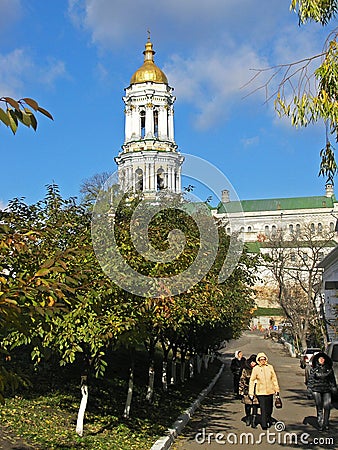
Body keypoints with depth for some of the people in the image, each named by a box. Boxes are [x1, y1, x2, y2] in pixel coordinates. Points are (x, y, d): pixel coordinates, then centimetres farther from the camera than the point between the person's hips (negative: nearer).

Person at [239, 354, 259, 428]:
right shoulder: (245, 370, 1)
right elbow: (242, 380, 4)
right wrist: (241, 390, 0)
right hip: (247, 390, 0)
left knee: (255, 405, -5)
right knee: (247, 405, 7)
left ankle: (253, 422, 1)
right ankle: (248, 420, 27)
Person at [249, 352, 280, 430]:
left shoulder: (270, 367, 2)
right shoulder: (255, 369, -5)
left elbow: (274, 379, 10)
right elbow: (252, 381, -1)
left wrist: (276, 389, 9)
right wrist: (251, 393, -3)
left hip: (270, 391, 3)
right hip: (260, 392, -3)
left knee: (270, 408, 15)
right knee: (263, 409, -7)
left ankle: (268, 419, 39)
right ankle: (264, 424, 1)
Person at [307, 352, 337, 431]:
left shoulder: (329, 368, 8)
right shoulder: (313, 368, 2)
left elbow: (332, 379, 16)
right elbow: (310, 378, 3)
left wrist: (333, 387, 11)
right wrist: (309, 387, -2)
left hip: (326, 390, 2)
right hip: (316, 390, -2)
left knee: (327, 407, -4)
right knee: (319, 408, 0)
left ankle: (326, 424, 11)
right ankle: (320, 424, 7)